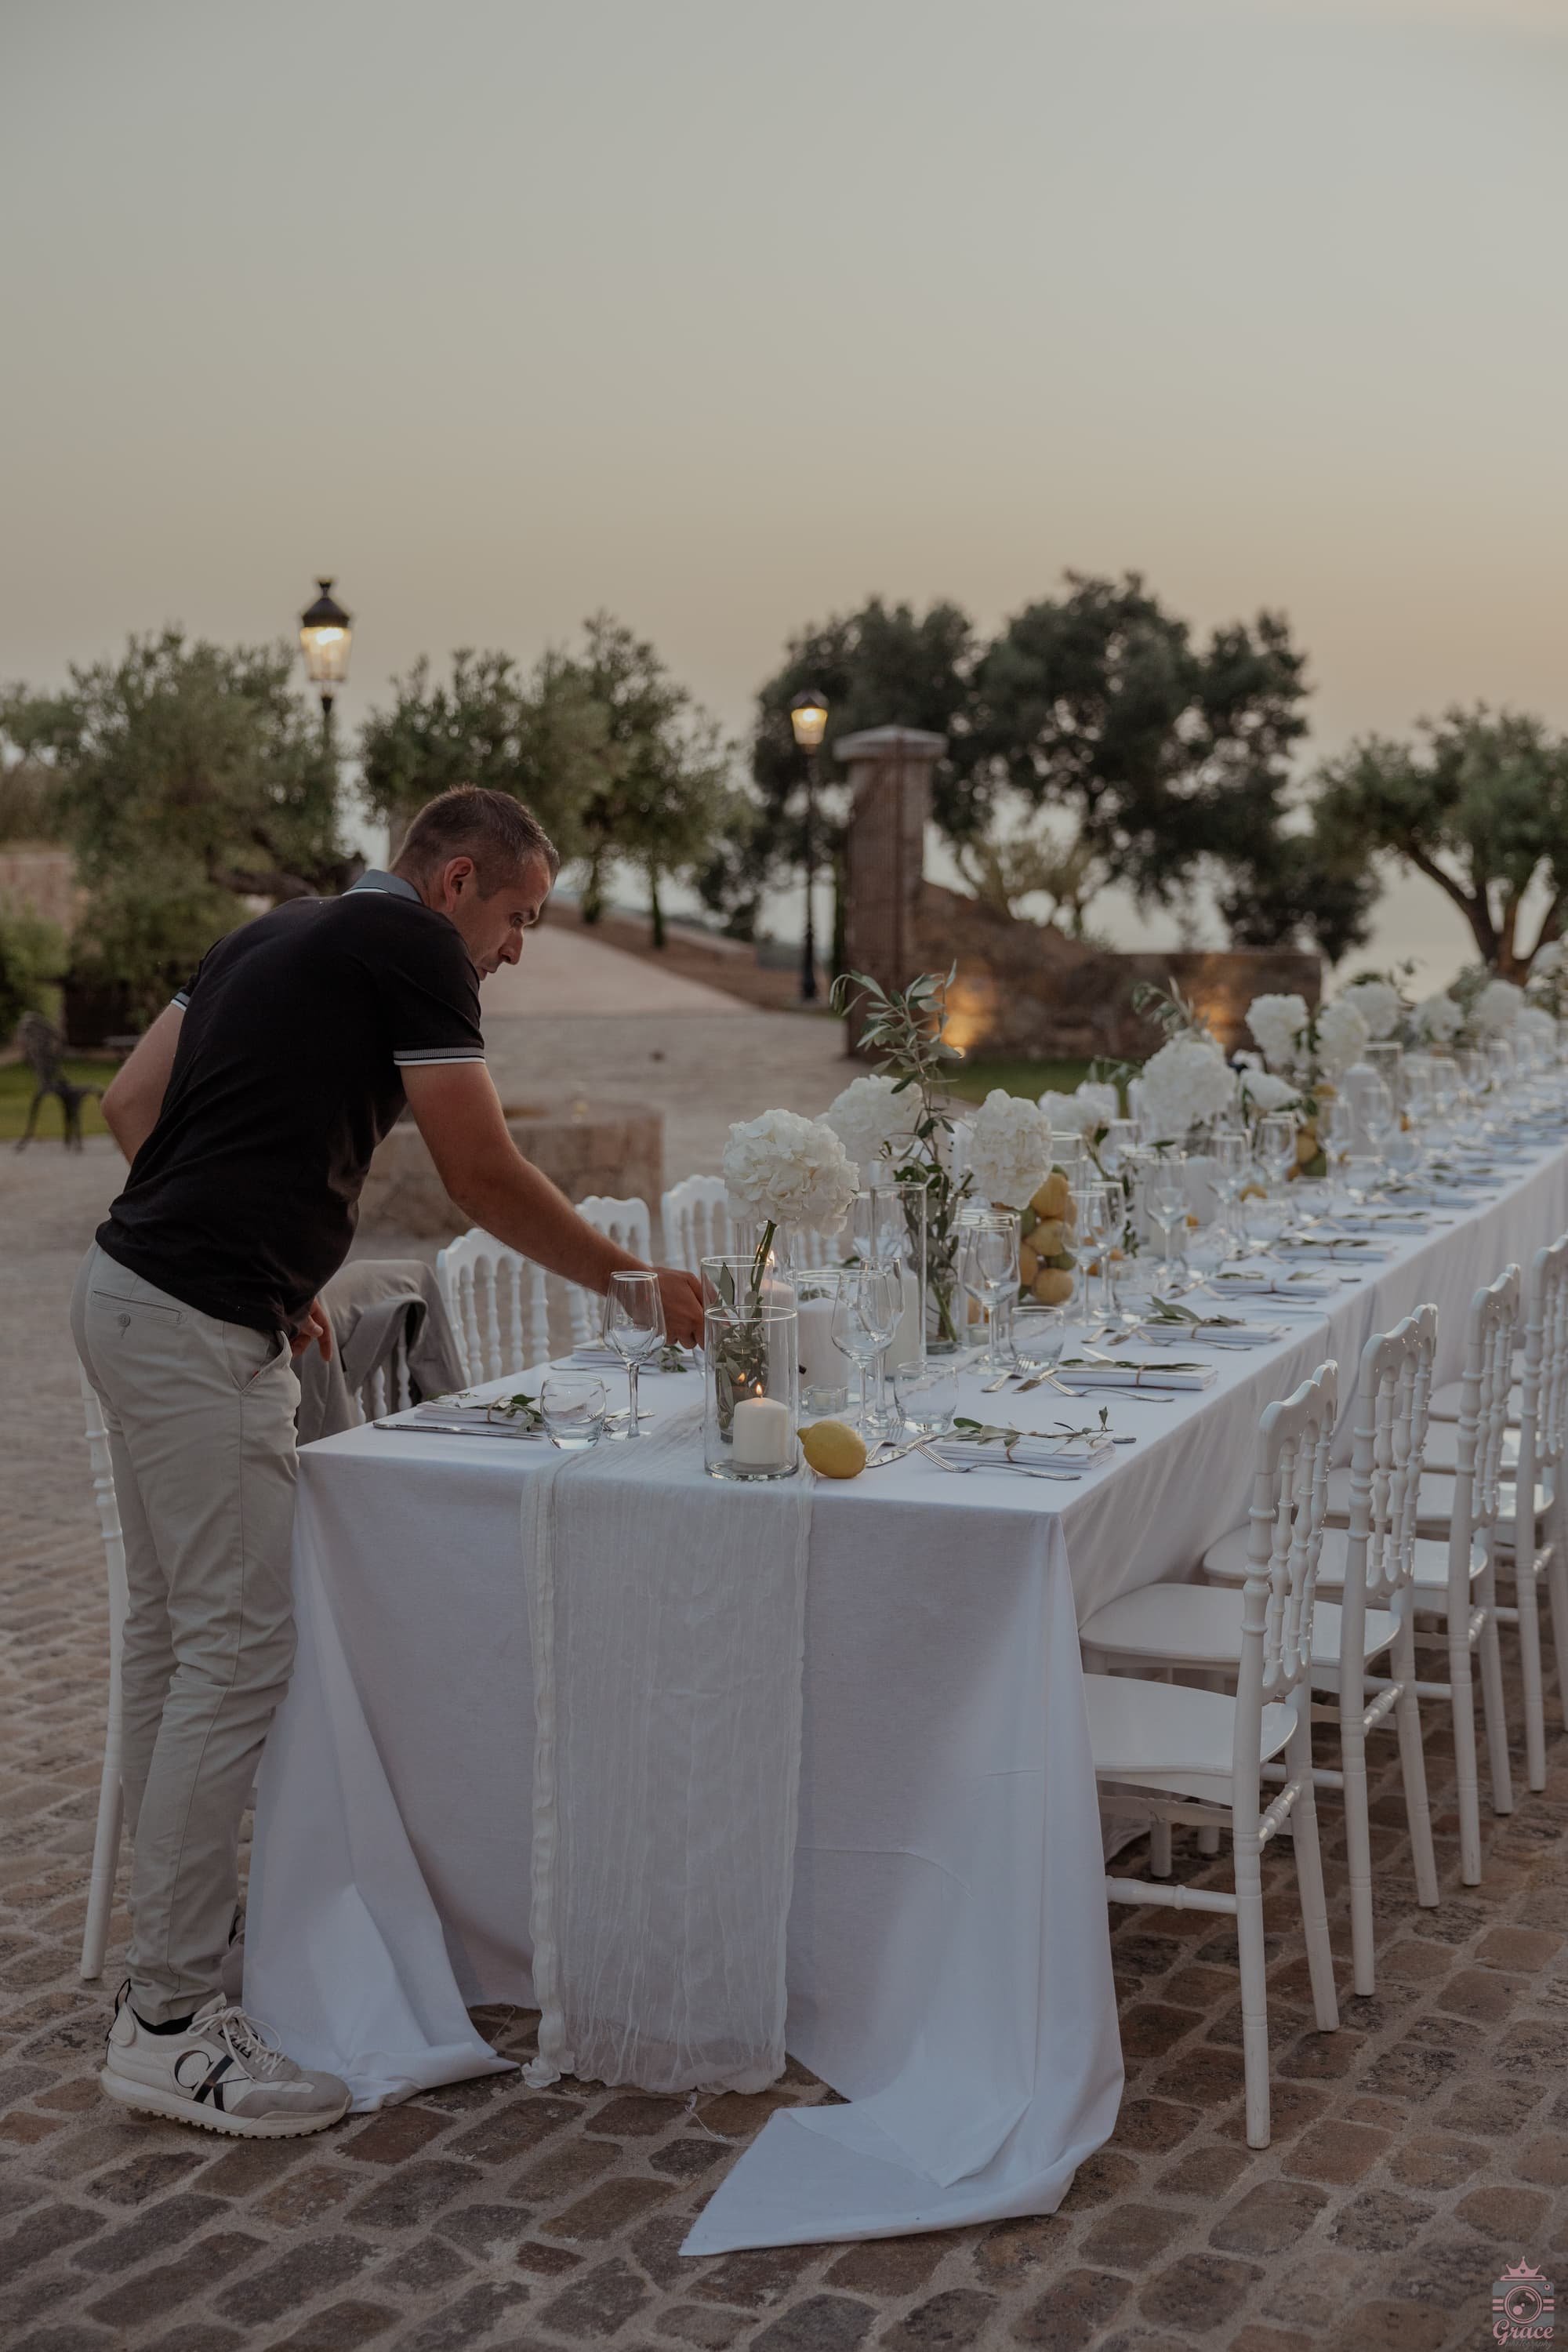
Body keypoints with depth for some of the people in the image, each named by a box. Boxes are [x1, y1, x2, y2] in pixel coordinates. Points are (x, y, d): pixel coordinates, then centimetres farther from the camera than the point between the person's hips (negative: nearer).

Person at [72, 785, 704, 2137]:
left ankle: (176, 1931, 30)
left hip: (135, 1293, 11)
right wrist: (636, 1280, 2)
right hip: (204, 1333, -11)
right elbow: (482, 1176, -9)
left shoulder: (279, 936, 19)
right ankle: (169, 2023, -3)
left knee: (173, 1633, 18)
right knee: (241, 1654, -8)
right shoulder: (411, 946, -7)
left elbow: (132, 1104, 18)